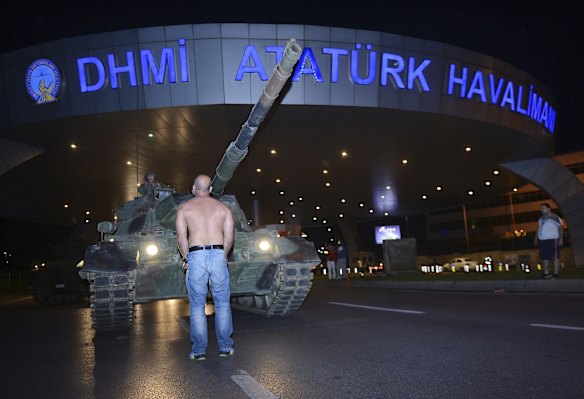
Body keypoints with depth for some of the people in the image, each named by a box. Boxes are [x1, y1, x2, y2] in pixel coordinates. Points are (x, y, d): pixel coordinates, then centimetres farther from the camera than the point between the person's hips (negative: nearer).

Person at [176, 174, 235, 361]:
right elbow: (229, 237, 4)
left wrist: (186, 257, 10)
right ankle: (225, 347, 14)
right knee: (222, 304, 10)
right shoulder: (223, 207, 12)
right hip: (218, 255, 2)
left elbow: (181, 237, -1)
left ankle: (199, 350, 10)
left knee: (197, 306, 6)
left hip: (196, 256, -1)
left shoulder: (184, 207, 6)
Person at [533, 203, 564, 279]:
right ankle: (546, 273, 11)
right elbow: (538, 229, 20)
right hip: (542, 240, 7)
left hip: (552, 239, -7)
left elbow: (561, 228, -7)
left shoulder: (555, 217, -3)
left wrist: (561, 239, -15)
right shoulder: (541, 219, 16)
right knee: (545, 257, 6)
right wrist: (536, 239, 16)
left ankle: (556, 273, -4)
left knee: (555, 257, -4)